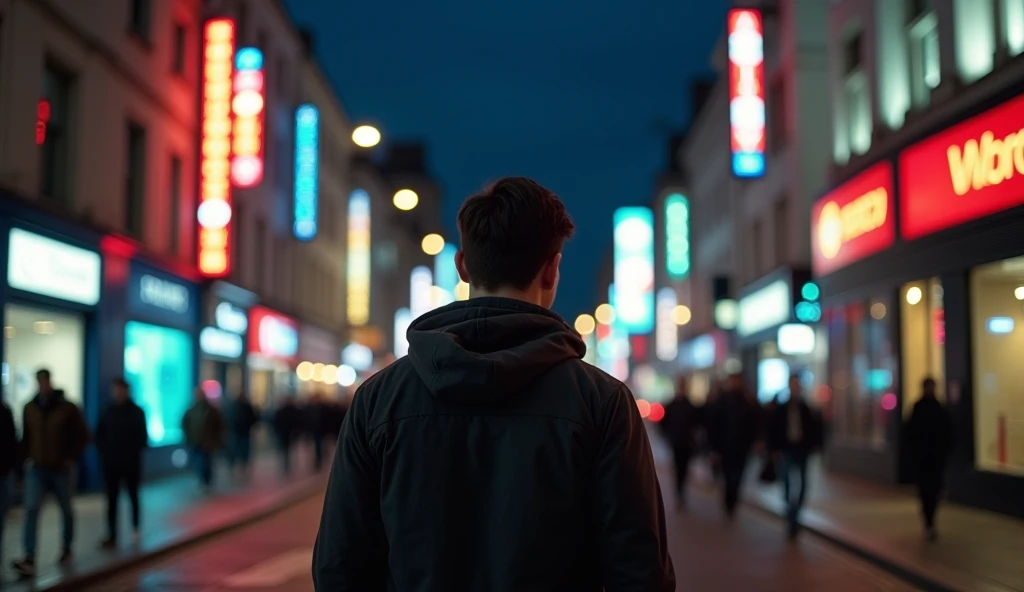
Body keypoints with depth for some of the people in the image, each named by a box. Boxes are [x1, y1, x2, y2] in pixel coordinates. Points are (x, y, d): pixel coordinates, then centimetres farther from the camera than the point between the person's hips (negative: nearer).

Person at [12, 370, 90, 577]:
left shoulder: (68, 408, -6)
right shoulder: (30, 408, 2)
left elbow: (83, 435, -2)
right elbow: (25, 437, 11)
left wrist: (72, 458, -8)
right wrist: (25, 457, 2)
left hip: (61, 469, -1)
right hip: (36, 469, 2)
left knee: (66, 511, 13)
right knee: (31, 510, -13)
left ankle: (66, 550, 33)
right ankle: (29, 559, -20)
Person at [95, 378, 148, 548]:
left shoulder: (136, 412, -2)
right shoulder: (107, 411, 4)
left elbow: (143, 437, -2)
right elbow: (99, 435, 9)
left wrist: (135, 453, -10)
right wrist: (103, 452, -2)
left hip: (131, 462, -2)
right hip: (111, 462, 2)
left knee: (133, 496, 12)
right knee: (111, 499, -2)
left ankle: (135, 528, 28)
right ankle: (112, 536, -2)